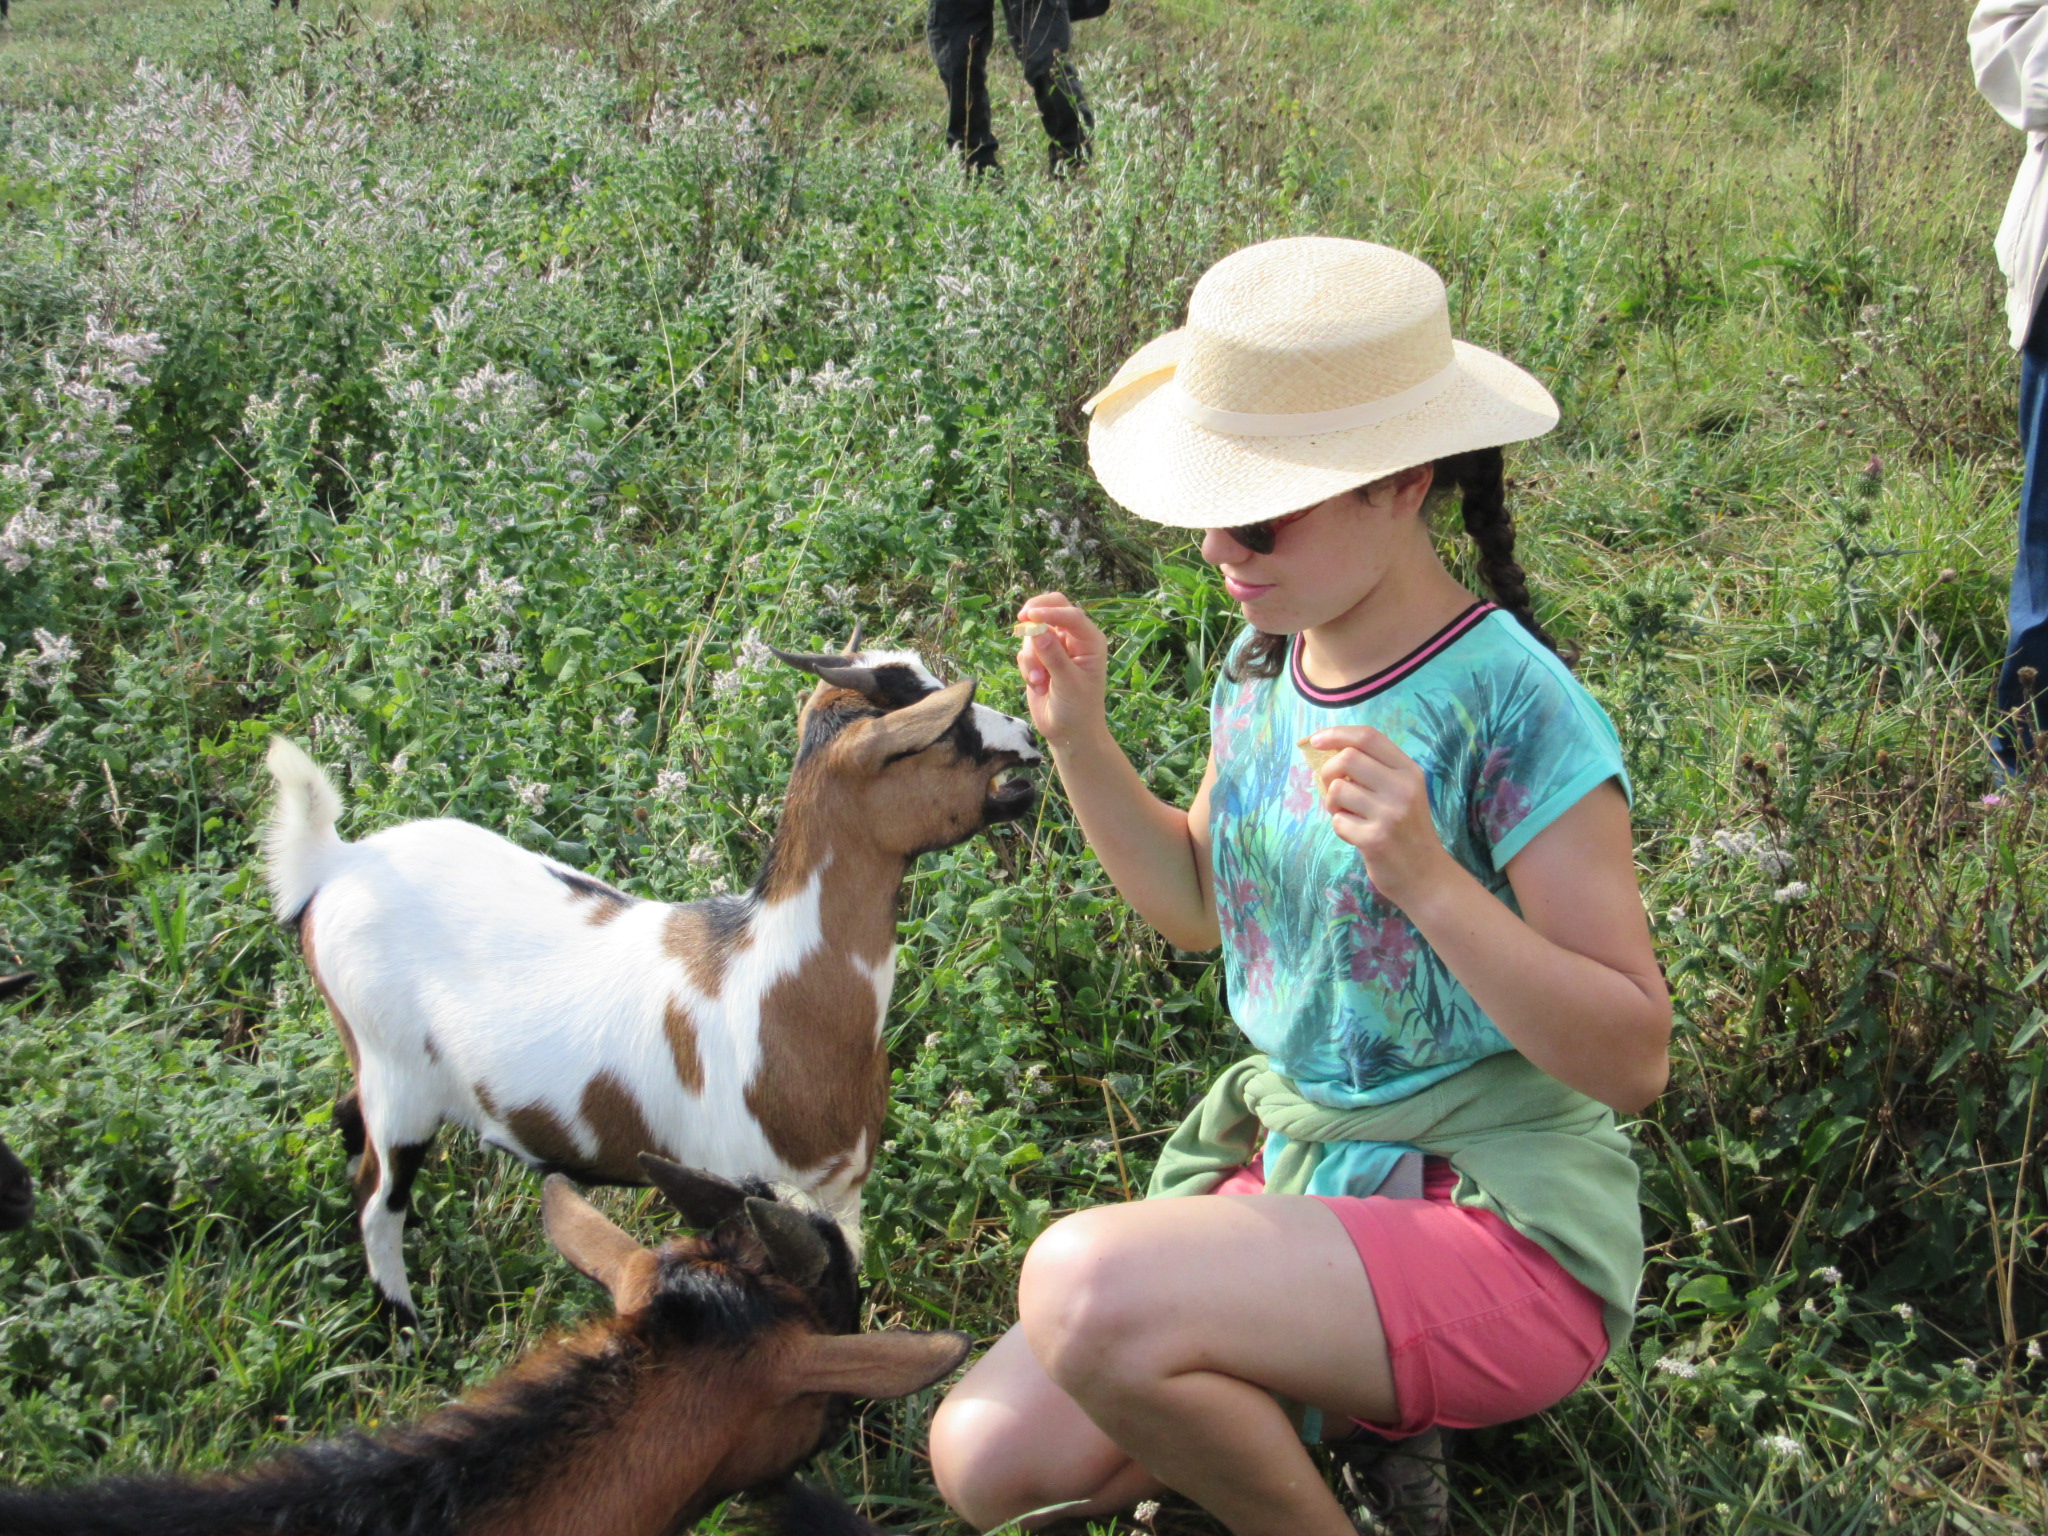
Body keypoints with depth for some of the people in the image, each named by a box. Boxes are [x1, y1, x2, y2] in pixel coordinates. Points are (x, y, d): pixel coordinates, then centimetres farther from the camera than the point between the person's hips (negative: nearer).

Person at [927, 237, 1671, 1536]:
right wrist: (1081, 741, 2)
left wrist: (1425, 878, -30)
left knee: (1088, 1282, -30)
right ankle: (1325, 1408, 13)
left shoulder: (1513, 711, -19)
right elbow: (1200, 905, 19)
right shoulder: (1267, 662, 3)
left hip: (1501, 1221, -7)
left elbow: (1633, 1060, -18)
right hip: (1293, 1172, 7)